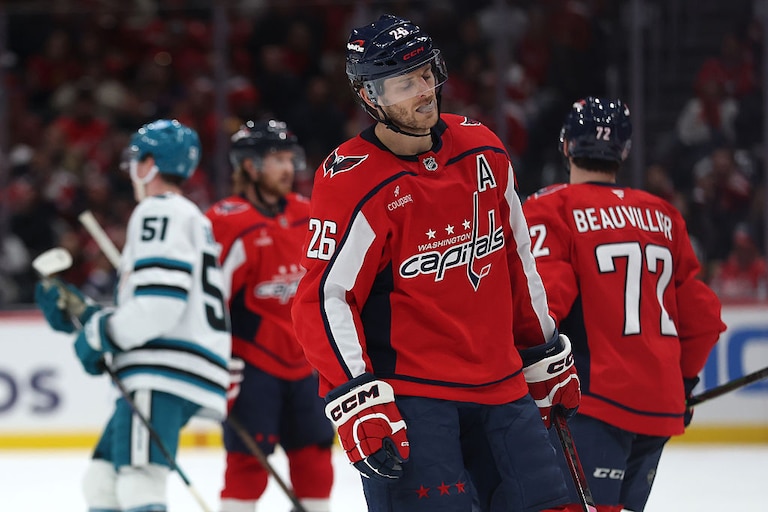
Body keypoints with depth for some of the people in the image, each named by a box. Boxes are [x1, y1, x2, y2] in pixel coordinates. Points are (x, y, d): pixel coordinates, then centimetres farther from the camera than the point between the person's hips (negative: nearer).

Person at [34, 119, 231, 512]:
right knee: (102, 480, 14)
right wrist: (83, 313, 21)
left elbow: (160, 301, -18)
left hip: (164, 376, -11)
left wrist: (101, 334, -7)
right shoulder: (190, 218, 29)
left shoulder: (159, 211, -4)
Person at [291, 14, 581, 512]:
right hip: (408, 393, -6)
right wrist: (358, 402, -22)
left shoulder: (483, 151, 7)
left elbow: (518, 262, 18)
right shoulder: (353, 182, -12)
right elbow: (323, 300, -14)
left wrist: (546, 355, 21)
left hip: (499, 386, 6)